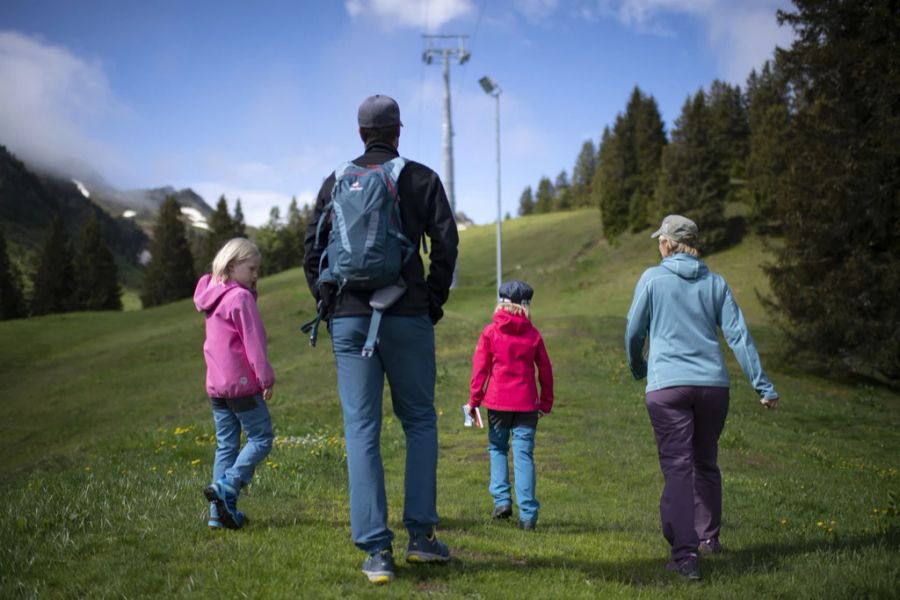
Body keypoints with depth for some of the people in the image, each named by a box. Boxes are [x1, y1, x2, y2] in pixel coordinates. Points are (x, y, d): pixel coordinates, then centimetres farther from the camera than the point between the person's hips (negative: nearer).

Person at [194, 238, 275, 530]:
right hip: (242, 383, -8)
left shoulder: (213, 298, 14)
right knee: (261, 438, 1)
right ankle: (226, 486, -13)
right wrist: (266, 377, -11)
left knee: (226, 445, 11)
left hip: (216, 384, 8)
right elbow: (253, 342, -15)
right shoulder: (241, 298, -12)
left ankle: (220, 511, 10)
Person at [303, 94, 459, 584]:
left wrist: (328, 305, 13)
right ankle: (420, 534, 8)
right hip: (406, 317, -1)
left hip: (349, 318, 1)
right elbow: (445, 242, -4)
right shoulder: (421, 178, 4)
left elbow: (313, 249, 6)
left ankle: (376, 550, 0)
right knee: (419, 421, 13)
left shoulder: (336, 182, 10)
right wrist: (433, 303, 5)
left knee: (361, 430, 2)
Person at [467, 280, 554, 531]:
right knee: (524, 454, 1)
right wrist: (546, 403, 15)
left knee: (497, 448, 17)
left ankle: (501, 500, 7)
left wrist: (473, 400, 4)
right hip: (526, 403, 1)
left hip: (497, 401, -1)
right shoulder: (533, 334, 3)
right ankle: (527, 514, -3)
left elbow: (480, 368, -2)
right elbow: (545, 370, 7)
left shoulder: (490, 332, -1)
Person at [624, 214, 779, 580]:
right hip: (713, 385, 4)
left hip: (667, 386, -4)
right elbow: (739, 336, 3)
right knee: (706, 463, 20)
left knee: (677, 468, -7)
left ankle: (686, 555, -16)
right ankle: (708, 537, 34)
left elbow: (633, 332, 5)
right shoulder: (715, 283, 8)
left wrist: (637, 369, 25)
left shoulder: (653, 278, 0)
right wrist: (763, 386, 4)